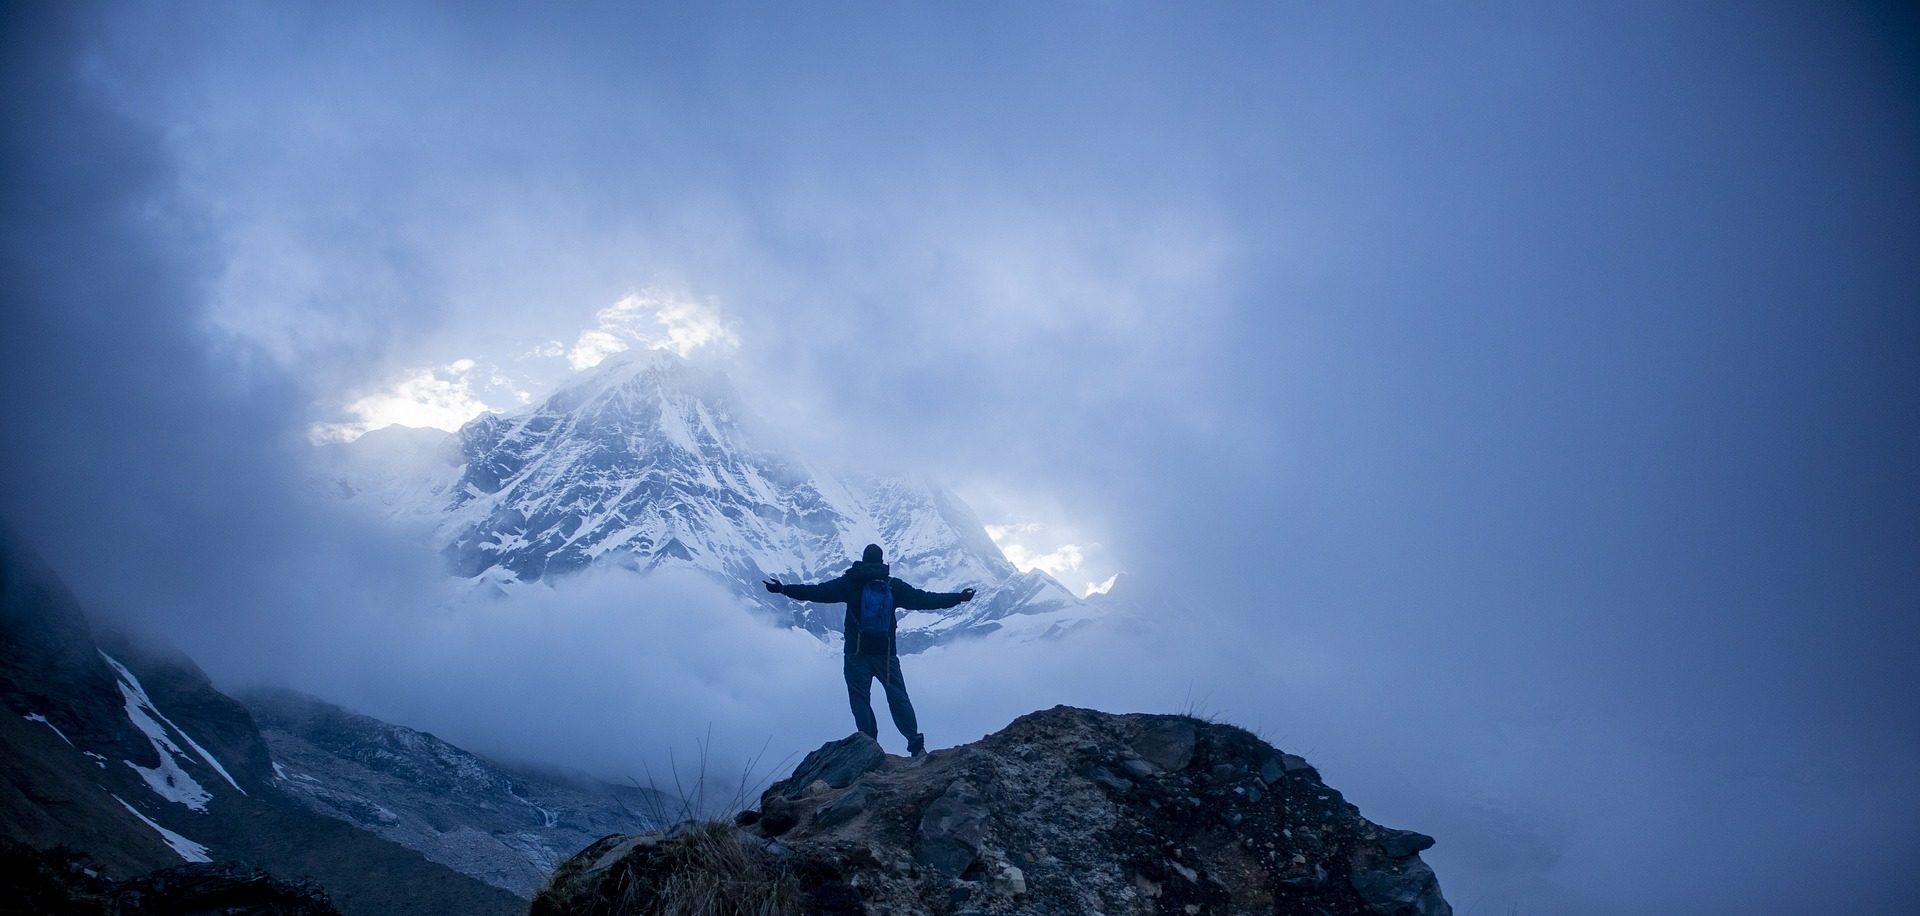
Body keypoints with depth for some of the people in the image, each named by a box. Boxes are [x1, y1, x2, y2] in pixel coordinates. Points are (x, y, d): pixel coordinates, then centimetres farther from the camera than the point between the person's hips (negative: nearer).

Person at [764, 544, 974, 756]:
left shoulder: (850, 582, 0)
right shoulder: (893, 585, 4)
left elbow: (818, 592, -5)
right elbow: (924, 599, 6)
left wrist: (784, 589, -1)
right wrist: (958, 597, 15)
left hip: (856, 652, -1)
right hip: (886, 652, 2)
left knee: (860, 698, 2)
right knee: (898, 697, 3)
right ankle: (916, 744, -6)